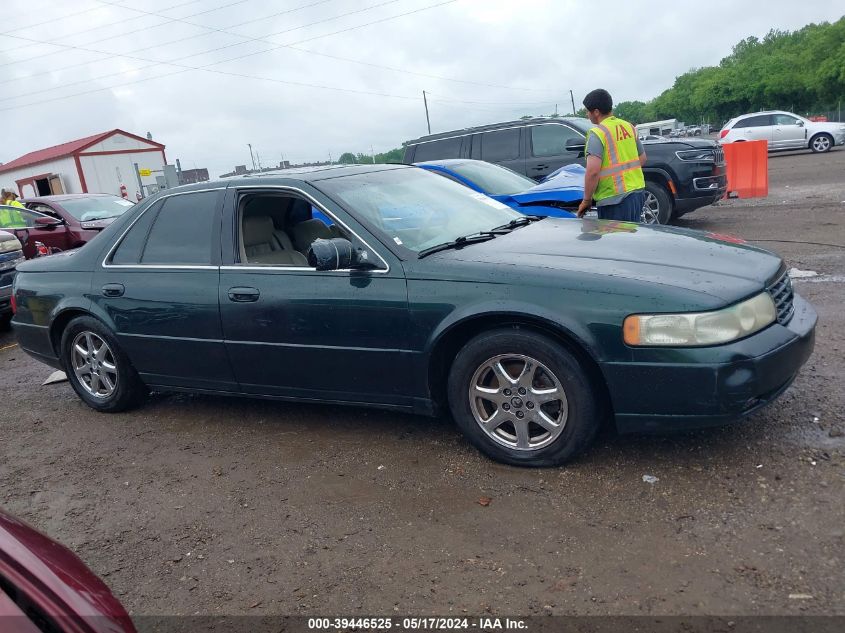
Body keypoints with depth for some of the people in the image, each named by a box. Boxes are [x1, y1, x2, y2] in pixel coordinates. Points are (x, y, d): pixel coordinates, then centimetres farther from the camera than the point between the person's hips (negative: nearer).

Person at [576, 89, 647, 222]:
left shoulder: (597, 133, -13)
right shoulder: (628, 126, 11)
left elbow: (593, 171, -22)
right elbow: (642, 158, 20)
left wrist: (586, 200, -13)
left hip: (615, 199, -8)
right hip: (638, 192, 8)